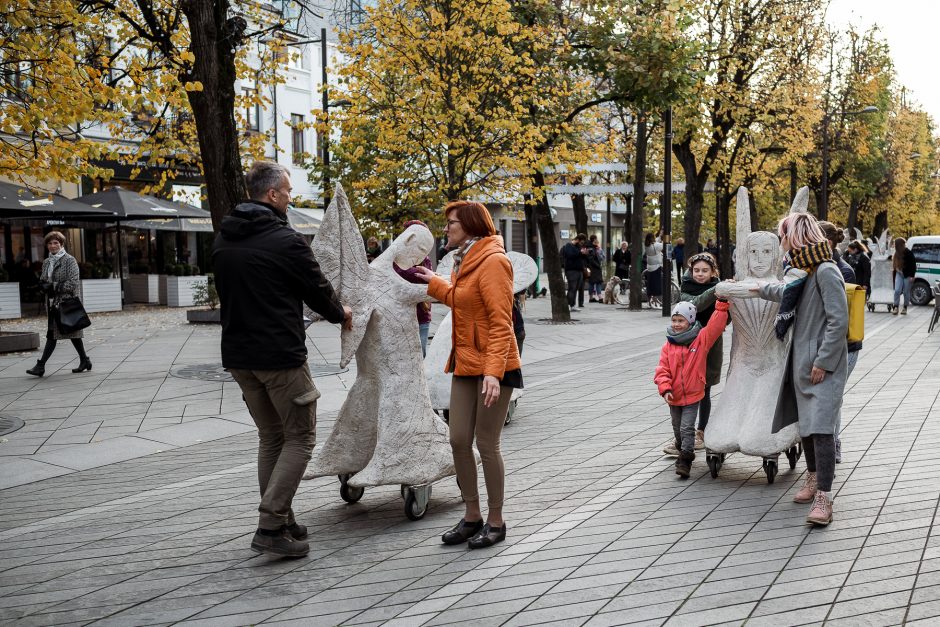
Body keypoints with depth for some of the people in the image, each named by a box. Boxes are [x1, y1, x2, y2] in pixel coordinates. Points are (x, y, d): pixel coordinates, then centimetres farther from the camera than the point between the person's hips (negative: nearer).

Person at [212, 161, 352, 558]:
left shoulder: (223, 240, 9)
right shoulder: (285, 241, -14)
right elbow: (318, 290, -4)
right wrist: (341, 314, 16)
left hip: (237, 355, 8)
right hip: (280, 355, -7)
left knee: (270, 437, 18)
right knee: (299, 438, 3)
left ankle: (280, 521, 21)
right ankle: (271, 526, -5)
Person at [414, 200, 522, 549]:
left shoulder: (493, 261, -15)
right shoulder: (465, 261, 14)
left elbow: (500, 322, -21)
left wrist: (493, 371, -27)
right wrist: (433, 282, 34)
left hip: (493, 368, -9)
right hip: (466, 364, 9)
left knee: (486, 444, -1)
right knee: (459, 441, 8)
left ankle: (496, 522, 15)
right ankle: (472, 516, 22)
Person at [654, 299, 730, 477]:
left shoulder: (701, 339, -6)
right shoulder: (668, 346, -2)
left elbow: (715, 325, -15)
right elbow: (662, 370, -5)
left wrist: (722, 304, -21)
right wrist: (665, 389, -18)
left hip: (693, 395, -4)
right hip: (674, 396, 4)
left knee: (687, 428, -9)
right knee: (677, 428, 19)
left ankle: (685, 461, -3)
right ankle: (684, 451, 41)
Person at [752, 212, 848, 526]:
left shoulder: (825, 271, -17)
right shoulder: (800, 270, 12)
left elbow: (839, 320, -21)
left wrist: (823, 362, -20)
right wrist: (761, 289, 48)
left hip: (824, 366, -9)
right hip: (801, 361, 9)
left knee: (821, 428, -14)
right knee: (805, 423, 15)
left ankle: (824, 497, -14)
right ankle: (813, 478, 30)